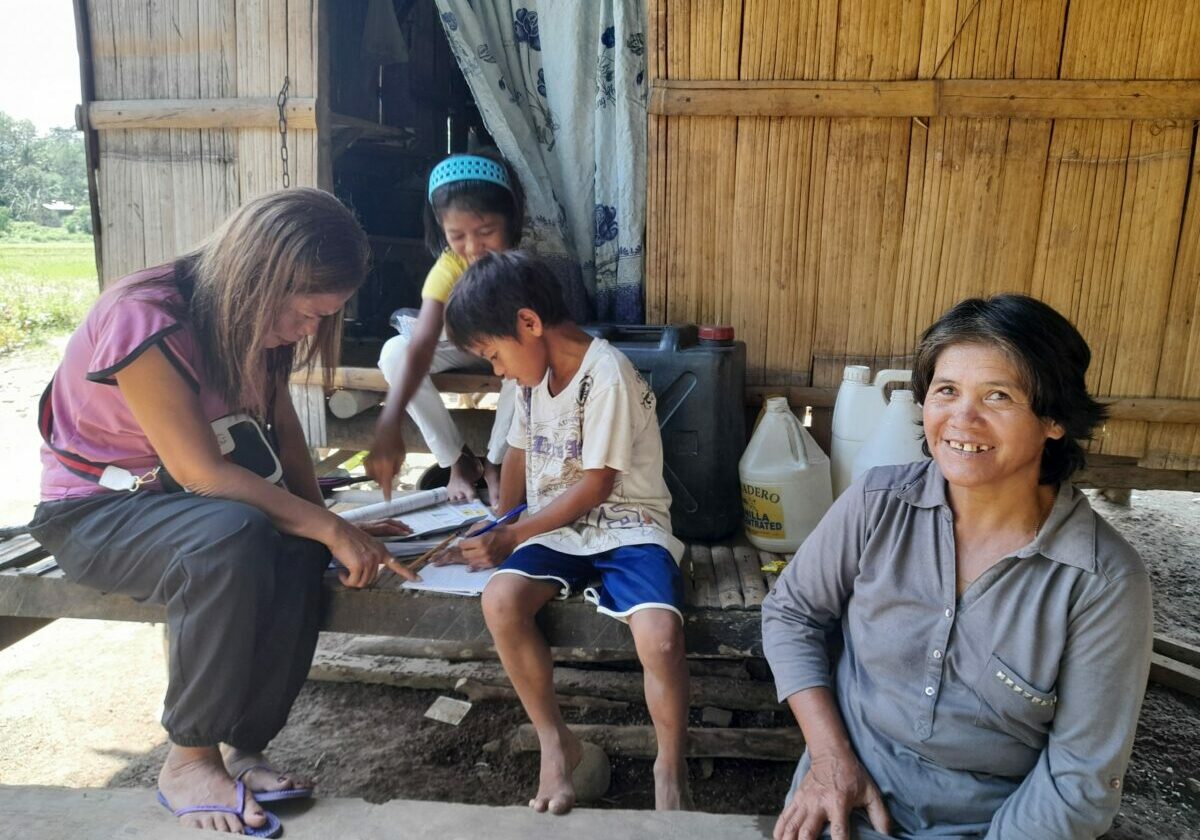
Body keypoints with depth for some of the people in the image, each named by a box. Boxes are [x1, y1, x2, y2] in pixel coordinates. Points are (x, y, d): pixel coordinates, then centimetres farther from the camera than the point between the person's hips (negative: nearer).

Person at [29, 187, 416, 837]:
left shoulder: (253, 316, -3)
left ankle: (241, 747, -13)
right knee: (234, 539, -37)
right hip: (95, 509, -6)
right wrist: (328, 527, -26)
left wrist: (323, 523, -12)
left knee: (296, 552, -28)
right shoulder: (144, 320, -26)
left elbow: (281, 429, 0)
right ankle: (189, 761, -19)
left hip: (183, 501, 6)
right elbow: (200, 473, -27)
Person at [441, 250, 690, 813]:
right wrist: (500, 525, 13)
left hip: (626, 528, -5)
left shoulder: (606, 375, -16)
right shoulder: (534, 376, 7)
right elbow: (519, 450, 21)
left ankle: (670, 768, -1)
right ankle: (555, 742, -3)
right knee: (500, 601, -24)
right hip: (558, 530, 6)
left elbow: (595, 487, -16)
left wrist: (513, 536, -12)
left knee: (660, 636, -30)